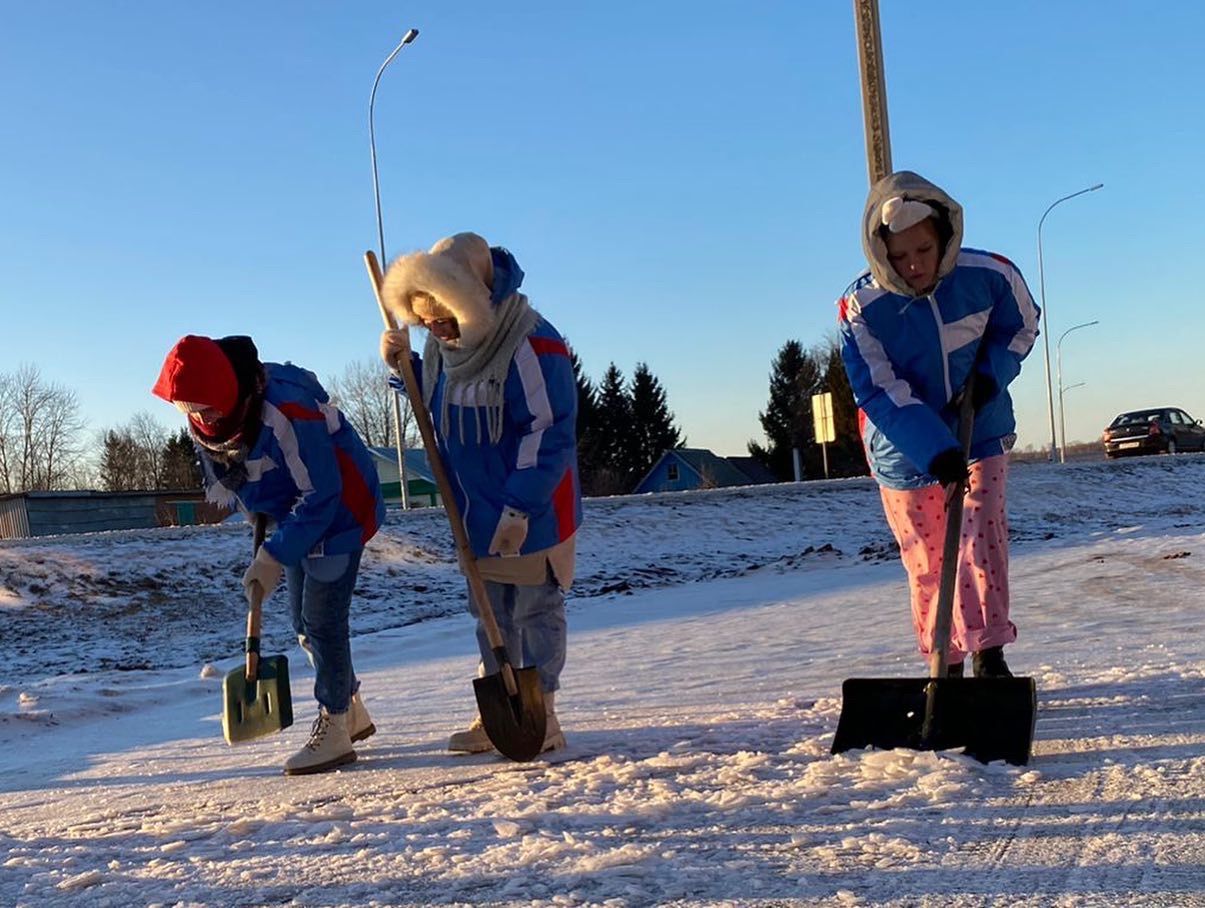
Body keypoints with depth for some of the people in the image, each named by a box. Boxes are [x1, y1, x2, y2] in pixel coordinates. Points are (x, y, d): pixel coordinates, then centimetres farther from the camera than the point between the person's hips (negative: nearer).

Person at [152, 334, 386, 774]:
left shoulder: (286, 412, -35)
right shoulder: (203, 423, -10)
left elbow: (320, 496, -30)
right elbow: (228, 483, 9)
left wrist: (274, 556, -29)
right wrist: (270, 540, 2)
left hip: (338, 511, -8)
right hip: (294, 518, 9)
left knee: (322, 621, -10)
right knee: (305, 624, 11)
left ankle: (333, 730, 0)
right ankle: (351, 712, 25)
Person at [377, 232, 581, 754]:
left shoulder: (531, 344, -23)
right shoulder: (442, 343, 2)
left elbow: (549, 433, -23)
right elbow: (436, 401, 20)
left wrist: (519, 509, -25)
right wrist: (404, 366, 1)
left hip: (533, 513, -7)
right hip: (477, 512, 8)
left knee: (536, 610, 4)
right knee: (489, 613, 14)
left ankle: (542, 714, 16)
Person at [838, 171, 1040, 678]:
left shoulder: (989, 275, -15)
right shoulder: (859, 310, -22)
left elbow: (1021, 324, 5)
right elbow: (883, 395, -24)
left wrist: (991, 373, -13)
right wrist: (936, 451, -35)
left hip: (981, 433, 1)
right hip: (905, 454, -1)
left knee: (983, 540, -12)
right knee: (927, 564, 6)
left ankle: (989, 655, -5)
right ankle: (947, 665, 21)